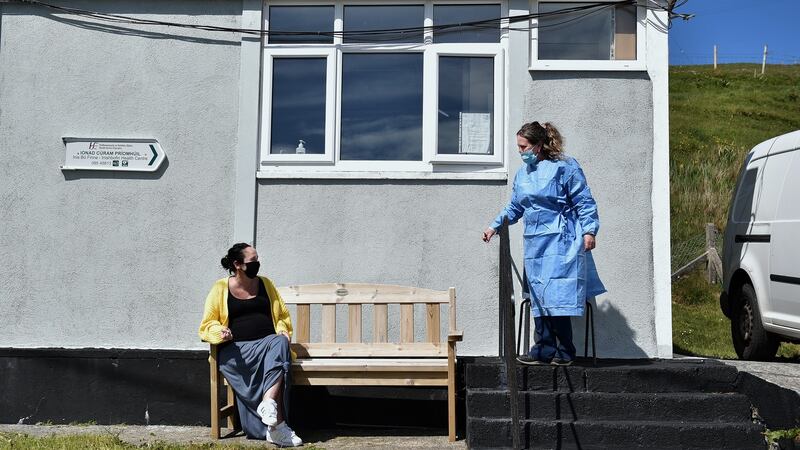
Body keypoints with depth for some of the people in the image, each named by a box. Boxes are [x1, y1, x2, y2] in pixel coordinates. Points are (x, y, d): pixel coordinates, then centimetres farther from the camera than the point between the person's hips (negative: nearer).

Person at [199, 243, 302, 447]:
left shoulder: (265, 283, 18)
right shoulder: (220, 288, 8)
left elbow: (282, 314, 23)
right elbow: (207, 325, 8)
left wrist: (283, 331, 2)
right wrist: (221, 332, -14)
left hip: (267, 342, 3)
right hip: (236, 349, -3)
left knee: (280, 344, -35)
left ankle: (268, 403, -48)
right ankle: (277, 424, -35)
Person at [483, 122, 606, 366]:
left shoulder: (564, 167, -5)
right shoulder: (522, 173, 15)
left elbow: (584, 203, -5)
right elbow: (514, 207, 25)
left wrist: (589, 231, -14)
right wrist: (495, 226, 16)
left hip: (560, 243, -7)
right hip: (534, 244, 7)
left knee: (557, 296, -9)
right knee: (538, 298, 6)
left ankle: (564, 352, 2)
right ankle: (543, 350, 14)